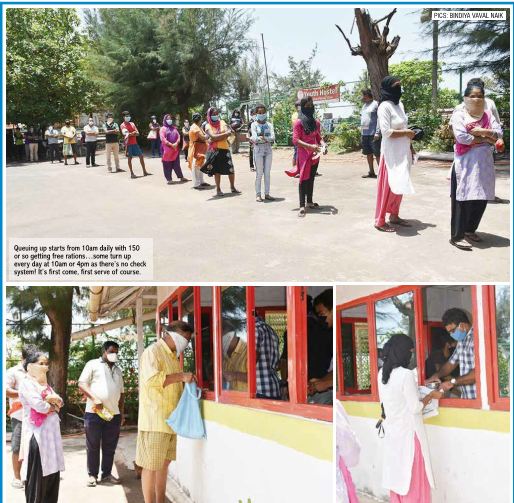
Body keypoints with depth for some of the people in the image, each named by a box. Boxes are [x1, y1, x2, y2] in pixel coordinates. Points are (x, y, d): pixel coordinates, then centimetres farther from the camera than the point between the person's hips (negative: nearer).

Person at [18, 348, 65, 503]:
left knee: (52, 472, 11)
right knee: (38, 477, -1)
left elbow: (60, 402, 11)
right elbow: (40, 406, -20)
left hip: (51, 434, 8)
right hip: (37, 435, -8)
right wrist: (54, 406, -1)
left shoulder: (45, 384, 17)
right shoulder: (26, 383, -9)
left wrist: (53, 399, -11)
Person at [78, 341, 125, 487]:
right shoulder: (93, 364, 2)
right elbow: (82, 384, -6)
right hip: (94, 412, -5)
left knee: (110, 447, 8)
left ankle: (106, 474, 17)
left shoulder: (118, 370, 19)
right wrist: (95, 398, -18)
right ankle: (92, 475, 12)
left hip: (114, 414, 5)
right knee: (93, 446, 3)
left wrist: (121, 412, 16)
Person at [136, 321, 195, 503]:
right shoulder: (153, 351, -9)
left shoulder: (173, 355, 19)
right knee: (151, 465, -3)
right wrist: (181, 376, -22)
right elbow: (152, 379, -24)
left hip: (169, 419, 9)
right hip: (154, 420, -9)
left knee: (164, 463, 14)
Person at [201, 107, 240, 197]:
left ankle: (232, 187, 12)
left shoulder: (222, 122, 10)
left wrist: (217, 137, -15)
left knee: (231, 169, -2)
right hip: (214, 150, -2)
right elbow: (213, 136, -13)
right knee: (217, 170, -1)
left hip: (225, 148, 2)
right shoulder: (208, 126, 3)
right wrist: (225, 134, -14)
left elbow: (227, 133, -5)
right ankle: (218, 189, 7)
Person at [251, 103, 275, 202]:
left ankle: (267, 194, 11)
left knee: (267, 173, 5)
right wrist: (266, 139, -13)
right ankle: (258, 195, 1)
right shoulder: (254, 125, 1)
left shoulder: (269, 125, 9)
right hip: (258, 150, -3)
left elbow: (272, 137, -5)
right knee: (259, 173, -3)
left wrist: (262, 138, -16)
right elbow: (254, 138, -12)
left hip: (268, 149, 3)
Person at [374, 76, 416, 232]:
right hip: (391, 152, -8)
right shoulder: (385, 107, -15)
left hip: (403, 151, 8)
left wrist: (410, 147, 15)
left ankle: (394, 215, 24)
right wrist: (406, 133, -12)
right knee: (388, 186, -4)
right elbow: (386, 131, -21)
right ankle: (380, 220, 3)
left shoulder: (399, 104, 11)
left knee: (399, 185, 13)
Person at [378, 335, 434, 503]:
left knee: (397, 473, 17)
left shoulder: (382, 373, 1)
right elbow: (415, 408, -17)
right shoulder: (406, 375, -22)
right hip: (408, 432, -7)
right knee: (413, 477, 5)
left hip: (392, 432, 7)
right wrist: (429, 397, -1)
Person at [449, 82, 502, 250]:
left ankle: (470, 230, 22)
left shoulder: (488, 114, 13)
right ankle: (457, 235, -1)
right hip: (466, 162, -5)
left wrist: (481, 131, -14)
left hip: (485, 162, 5)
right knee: (464, 197, -6)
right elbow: (461, 137, -16)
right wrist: (486, 139, -8)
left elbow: (499, 132, 2)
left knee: (482, 197, 6)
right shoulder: (459, 115, -3)